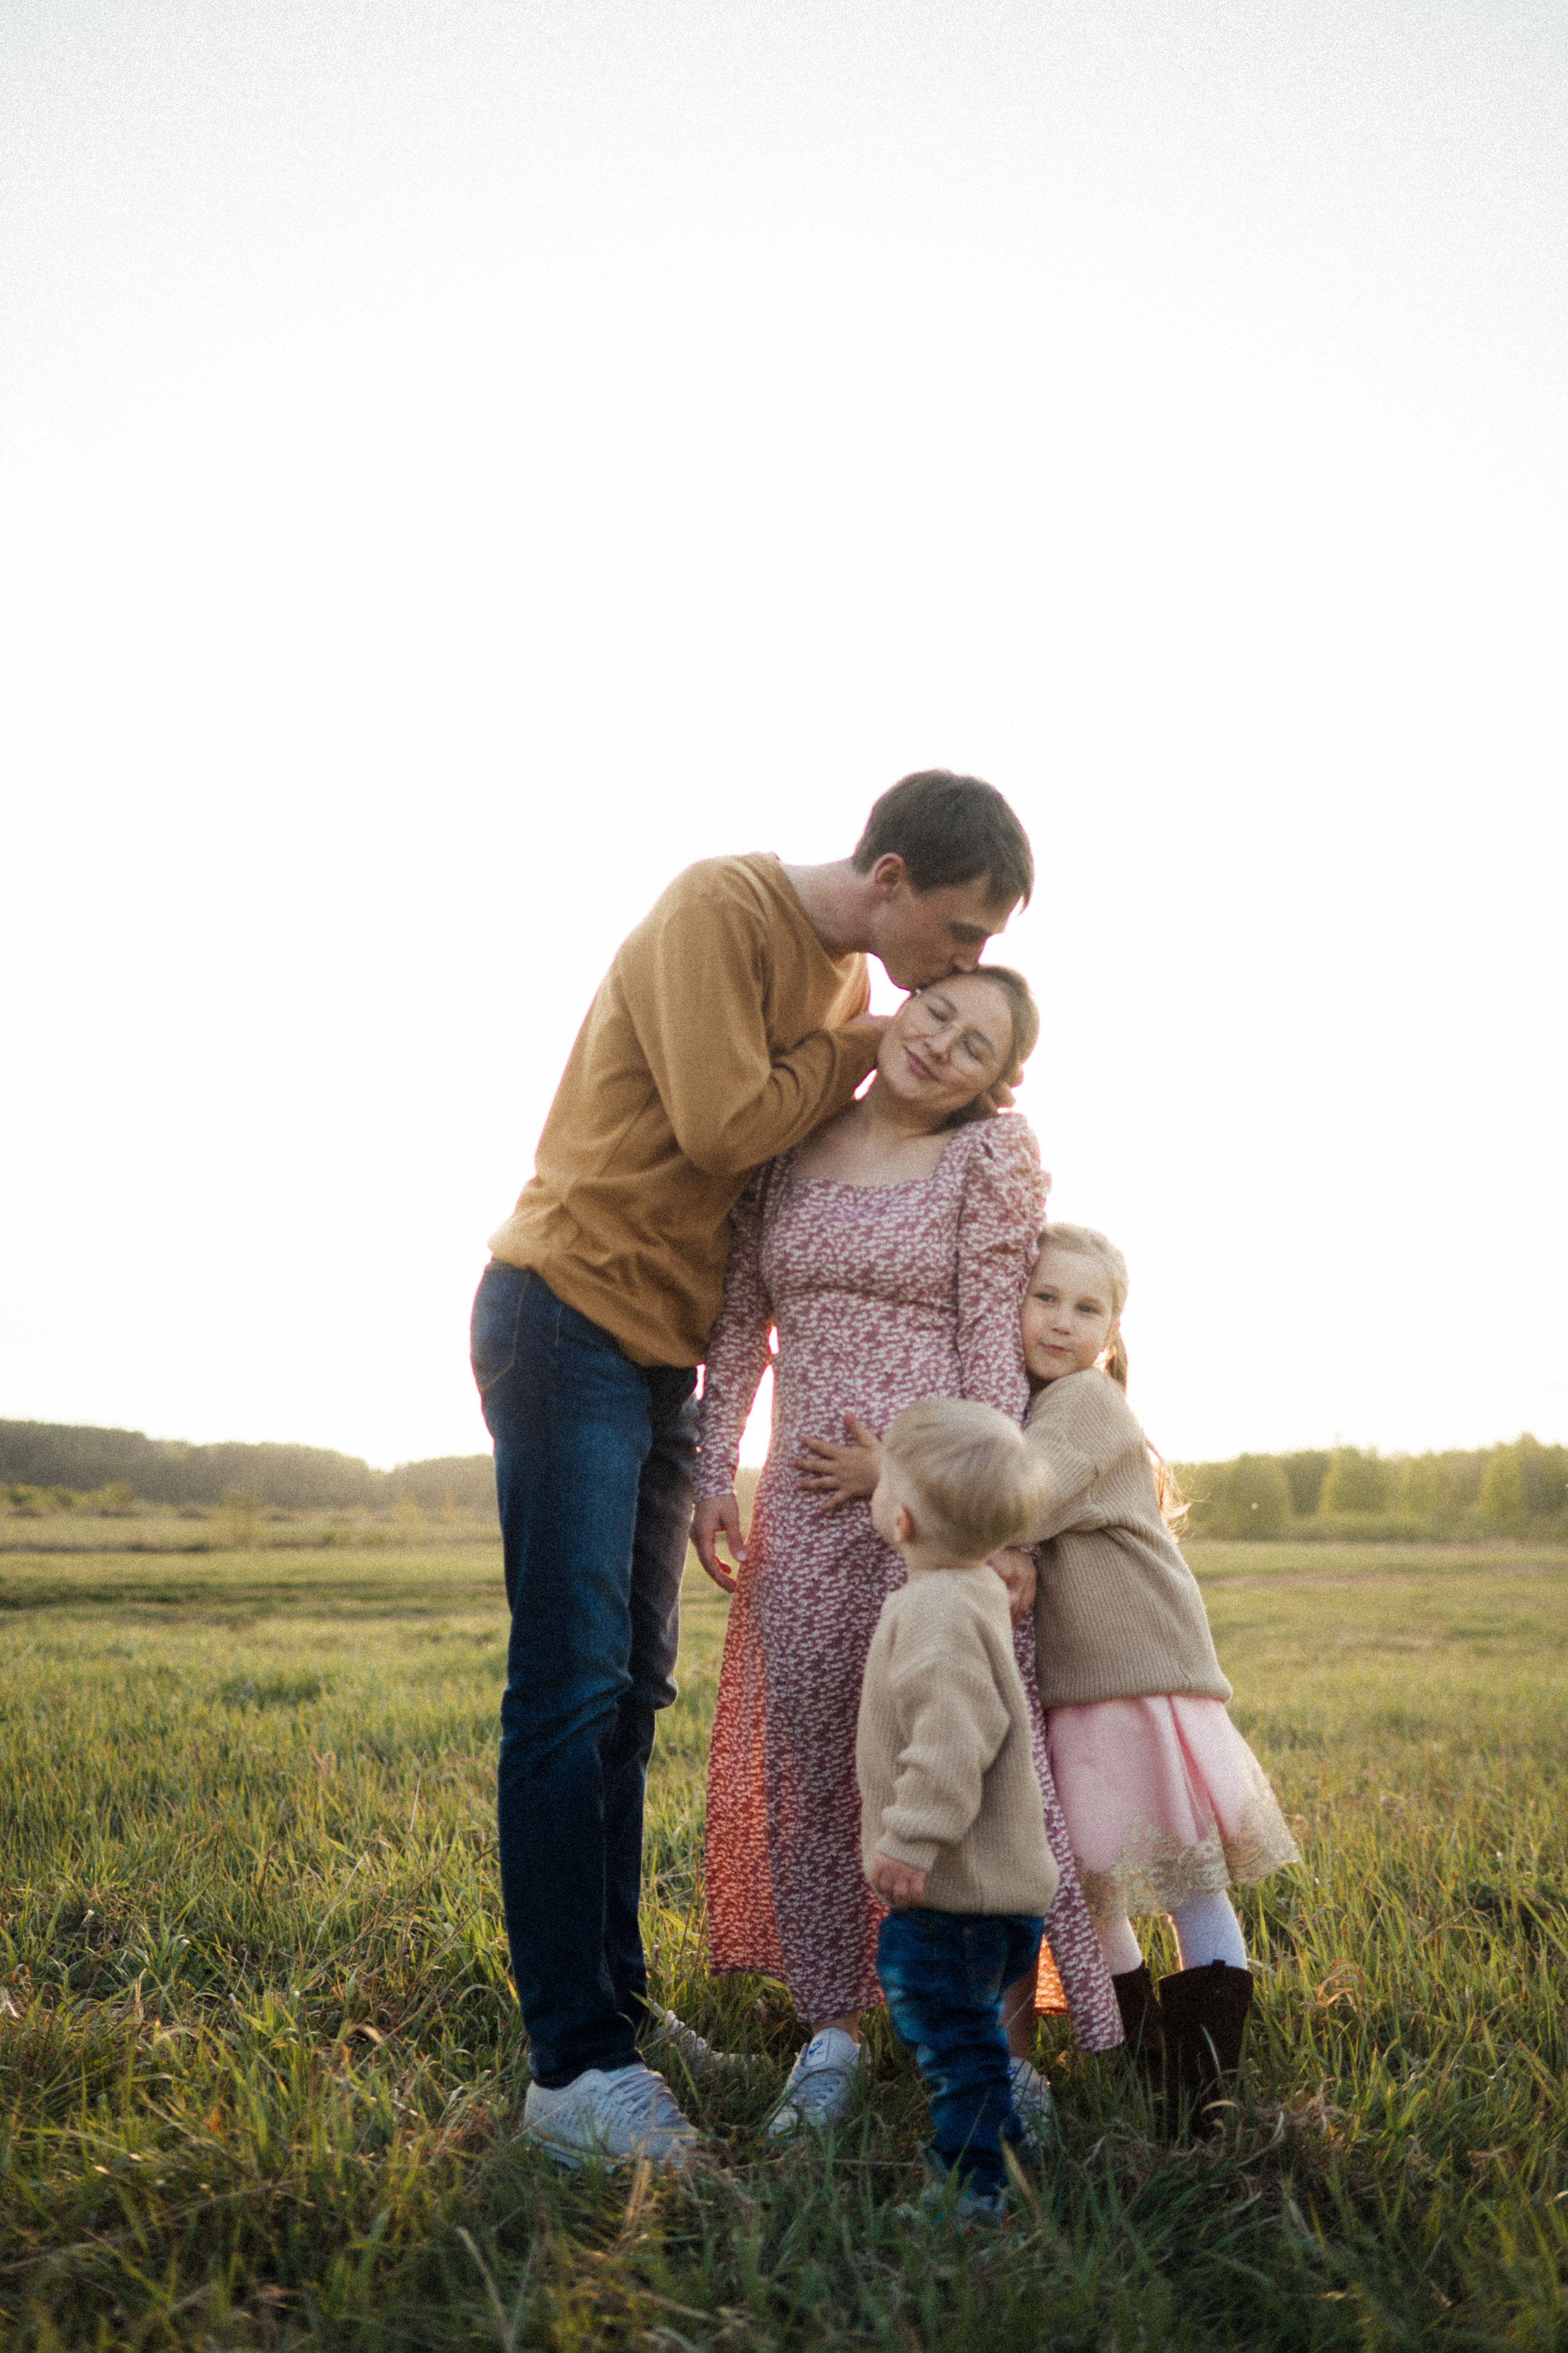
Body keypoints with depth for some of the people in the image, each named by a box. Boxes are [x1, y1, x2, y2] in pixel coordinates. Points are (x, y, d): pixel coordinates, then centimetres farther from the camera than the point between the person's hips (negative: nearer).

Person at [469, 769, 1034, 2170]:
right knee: (571, 1690, -10)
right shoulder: (719, 909, -12)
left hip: (667, 1355, 9)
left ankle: (615, 2009, 20)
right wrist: (864, 1047, -8)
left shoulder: (850, 985, 14)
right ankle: (574, 2066, -5)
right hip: (570, 1317, -9)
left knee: (631, 1692, 10)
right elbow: (726, 1125, -19)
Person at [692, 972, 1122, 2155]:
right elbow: (740, 1318, 10)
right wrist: (714, 1469, 3)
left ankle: (1000, 2039, 14)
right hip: (805, 1509, 4)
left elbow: (993, 1341, -5)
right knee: (805, 1774, 7)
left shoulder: (992, 1156, -2)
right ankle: (831, 2034, 22)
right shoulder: (788, 1143, 8)